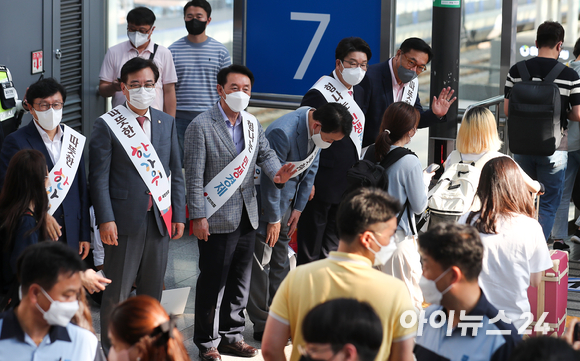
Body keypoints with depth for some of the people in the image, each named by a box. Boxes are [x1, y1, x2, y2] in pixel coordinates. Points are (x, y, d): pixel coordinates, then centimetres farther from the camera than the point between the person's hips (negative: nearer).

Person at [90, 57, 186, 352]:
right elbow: (99, 177, -7)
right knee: (117, 293, 1)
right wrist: (105, 220, -14)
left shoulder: (166, 122, 11)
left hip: (159, 217, 5)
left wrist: (179, 214, 8)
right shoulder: (106, 125, -4)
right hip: (125, 220, -5)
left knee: (152, 291, 12)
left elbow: (175, 172, 13)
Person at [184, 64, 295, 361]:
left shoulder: (252, 123, 10)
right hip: (217, 219, -7)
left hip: (247, 217, 7)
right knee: (213, 281, 1)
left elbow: (265, 153, 12)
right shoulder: (201, 127, -11)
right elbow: (194, 175, -13)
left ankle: (231, 335, 27)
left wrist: (276, 173, -12)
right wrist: (197, 217, -16)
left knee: (240, 280, 15)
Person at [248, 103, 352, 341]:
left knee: (281, 258, 14)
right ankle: (262, 326, 4)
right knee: (261, 262, -3)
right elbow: (271, 178, -24)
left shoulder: (318, 131, -6)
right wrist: (273, 219, -15)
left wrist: (299, 207, 8)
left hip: (286, 197, 8)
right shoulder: (282, 133, -32)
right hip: (265, 199, -8)